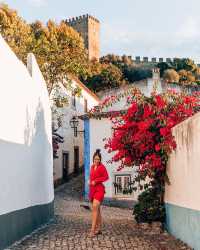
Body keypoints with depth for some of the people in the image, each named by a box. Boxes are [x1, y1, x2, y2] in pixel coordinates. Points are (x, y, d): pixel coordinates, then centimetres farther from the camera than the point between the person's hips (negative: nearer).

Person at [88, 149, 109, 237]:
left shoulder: (102, 167, -7)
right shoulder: (92, 167, 13)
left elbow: (106, 177, -12)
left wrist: (95, 181, -14)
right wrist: (90, 181, 8)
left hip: (99, 189, -8)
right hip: (92, 189, 8)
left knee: (95, 207, -19)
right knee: (96, 209, 12)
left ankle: (93, 230, -22)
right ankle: (98, 229, 19)